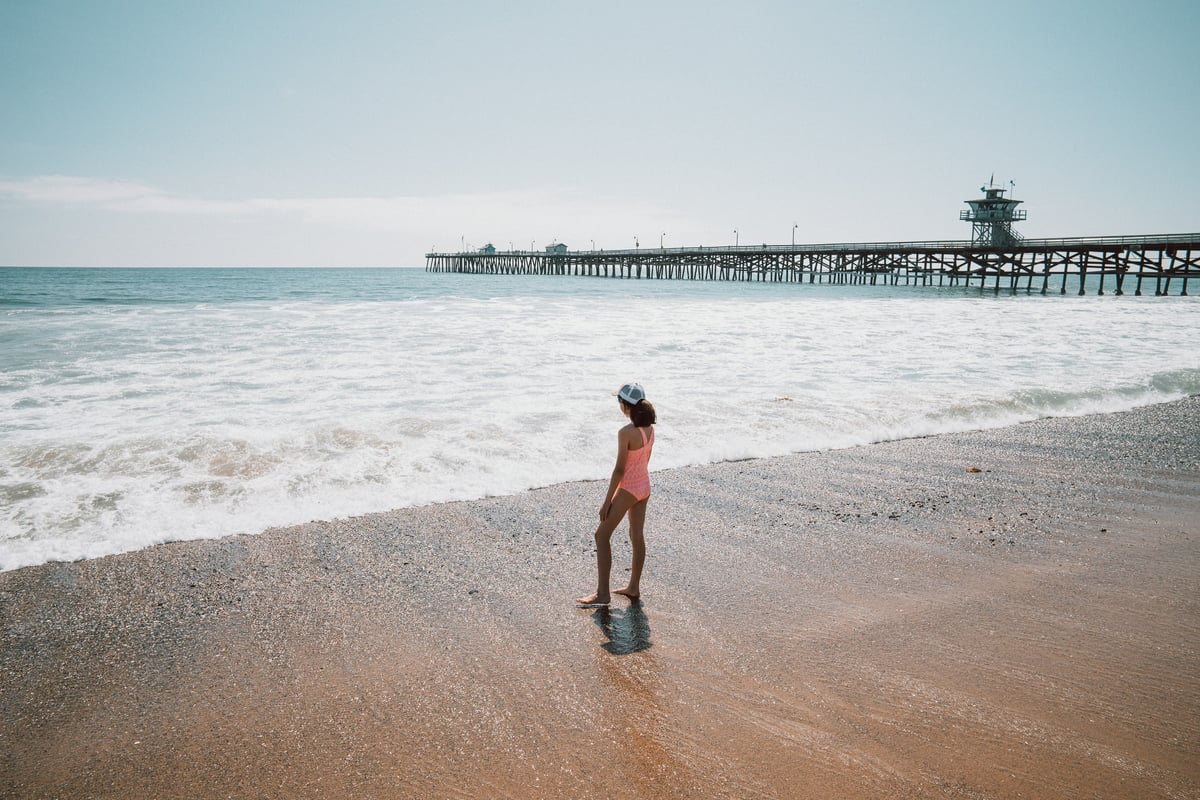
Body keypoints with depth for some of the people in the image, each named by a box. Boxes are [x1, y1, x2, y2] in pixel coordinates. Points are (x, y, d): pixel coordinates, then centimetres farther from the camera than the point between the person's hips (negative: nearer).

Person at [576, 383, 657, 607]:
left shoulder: (626, 433, -23)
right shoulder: (649, 428, 1)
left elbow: (619, 469, -21)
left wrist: (607, 500, -15)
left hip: (628, 488, -8)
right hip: (644, 486, 8)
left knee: (602, 535, 0)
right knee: (637, 536, 17)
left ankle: (602, 593, 1)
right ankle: (634, 587, 28)